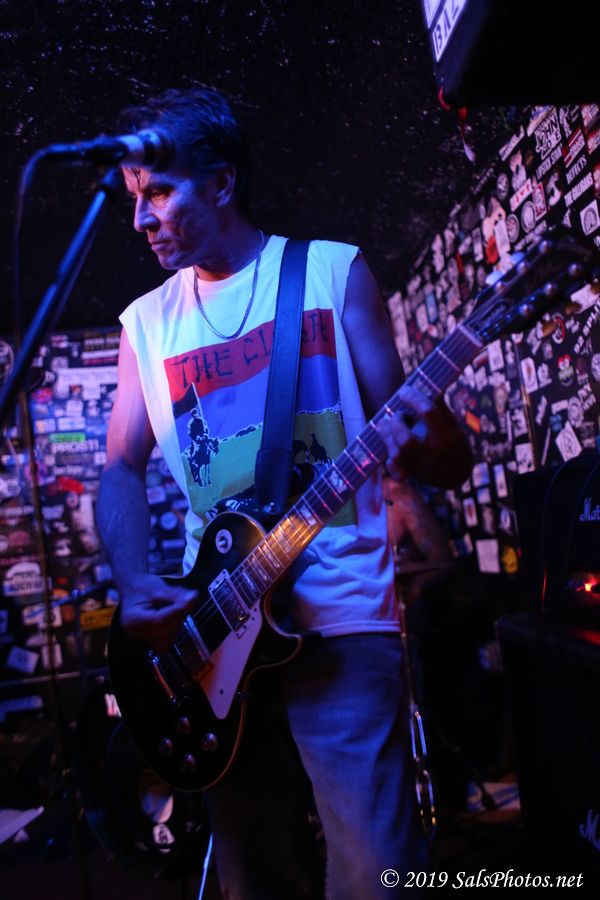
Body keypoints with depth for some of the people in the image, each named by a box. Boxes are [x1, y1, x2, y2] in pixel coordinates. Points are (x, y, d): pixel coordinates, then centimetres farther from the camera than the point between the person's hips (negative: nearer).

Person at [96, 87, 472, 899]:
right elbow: (122, 470, 11)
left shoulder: (335, 271, 2)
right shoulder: (146, 320, 11)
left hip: (340, 613, -3)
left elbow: (397, 422, 0)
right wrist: (135, 587, -5)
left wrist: (429, 444, -23)